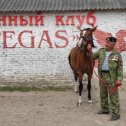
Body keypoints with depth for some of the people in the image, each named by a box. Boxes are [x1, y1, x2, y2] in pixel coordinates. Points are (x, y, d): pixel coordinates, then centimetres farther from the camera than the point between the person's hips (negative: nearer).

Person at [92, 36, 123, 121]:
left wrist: (119, 79, -15)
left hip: (112, 77, -6)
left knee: (113, 95, -4)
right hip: (102, 76, 6)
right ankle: (105, 110, 30)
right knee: (103, 94, 15)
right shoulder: (101, 51, 6)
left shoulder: (117, 54, -7)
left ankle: (116, 113, 1)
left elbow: (120, 68, -7)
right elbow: (92, 57, 13)